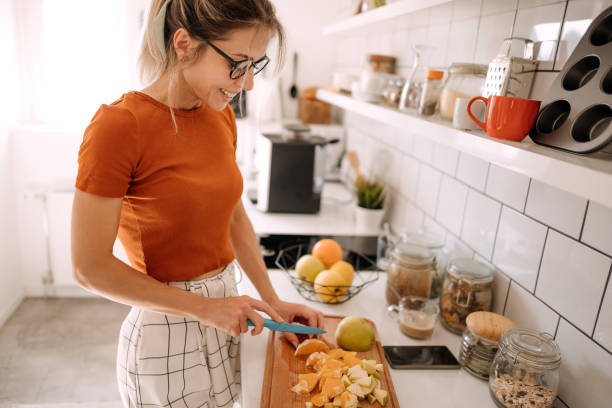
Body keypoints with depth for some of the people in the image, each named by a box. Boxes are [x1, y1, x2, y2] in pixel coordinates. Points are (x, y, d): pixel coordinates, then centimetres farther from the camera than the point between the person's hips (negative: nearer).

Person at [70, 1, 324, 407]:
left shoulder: (221, 115, -1)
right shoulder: (119, 125, -21)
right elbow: (91, 267, -17)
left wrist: (272, 300, 1)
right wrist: (204, 307, -17)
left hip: (226, 315, 6)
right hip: (166, 334, -6)